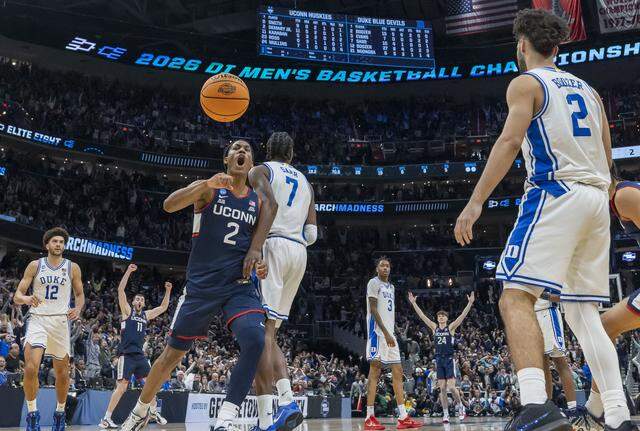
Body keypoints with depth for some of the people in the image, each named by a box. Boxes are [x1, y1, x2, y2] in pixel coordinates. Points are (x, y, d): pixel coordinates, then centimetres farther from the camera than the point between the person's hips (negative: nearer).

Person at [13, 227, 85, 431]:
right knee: (31, 368, -20)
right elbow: (17, 296, 3)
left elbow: (80, 294, 14)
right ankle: (32, 413, -5)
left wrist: (78, 308, -7)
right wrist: (26, 298, -21)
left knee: (62, 372, 8)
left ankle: (60, 412, 28)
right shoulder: (35, 265, 4)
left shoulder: (73, 268, 5)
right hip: (37, 320, -1)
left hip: (60, 321, 1)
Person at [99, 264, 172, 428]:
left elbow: (163, 307, 24)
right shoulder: (127, 310, 3)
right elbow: (120, 290, -8)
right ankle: (106, 419, -6)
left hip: (140, 355, 6)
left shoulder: (146, 315, 17)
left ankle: (154, 412, 21)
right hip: (126, 354, -6)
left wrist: (168, 291, 14)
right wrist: (128, 271, -13)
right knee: (122, 387, -11)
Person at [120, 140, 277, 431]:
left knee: (255, 342, -25)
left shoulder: (259, 199, 10)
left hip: (241, 286, 2)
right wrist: (208, 184, -33)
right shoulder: (208, 188, 0)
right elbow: (169, 205, -18)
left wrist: (257, 259, -5)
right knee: (173, 353, 9)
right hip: (202, 285, -2)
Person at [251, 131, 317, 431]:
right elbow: (312, 234, 19)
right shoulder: (305, 183, 25)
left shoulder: (260, 171, 8)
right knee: (269, 333, 13)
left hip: (271, 246, -6)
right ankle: (287, 401, -5)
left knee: (261, 329, -13)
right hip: (299, 253, 7)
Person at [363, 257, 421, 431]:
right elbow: (373, 309, -14)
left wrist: (391, 333, 16)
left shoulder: (391, 287, 22)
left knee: (397, 372, 6)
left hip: (390, 333, 9)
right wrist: (385, 333, -20)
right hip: (378, 331, -9)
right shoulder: (374, 283, -5)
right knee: (375, 371, -11)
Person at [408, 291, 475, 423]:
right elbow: (422, 316, 4)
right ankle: (445, 414, 7)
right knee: (442, 389, 2)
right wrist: (413, 303, -2)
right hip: (439, 360, 3)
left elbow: (462, 316, -11)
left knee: (451, 387, -10)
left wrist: (470, 303, -22)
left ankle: (461, 407, 13)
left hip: (449, 359, -3)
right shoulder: (434, 327, 8)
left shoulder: (451, 327, 0)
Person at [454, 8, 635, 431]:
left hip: (555, 194, -7)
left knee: (515, 298, -13)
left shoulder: (526, 83, 3)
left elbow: (510, 141, -12)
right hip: (598, 198, 7)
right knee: (585, 312, 10)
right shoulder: (588, 90, 23)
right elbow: (606, 156, 23)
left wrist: (476, 202, -16)